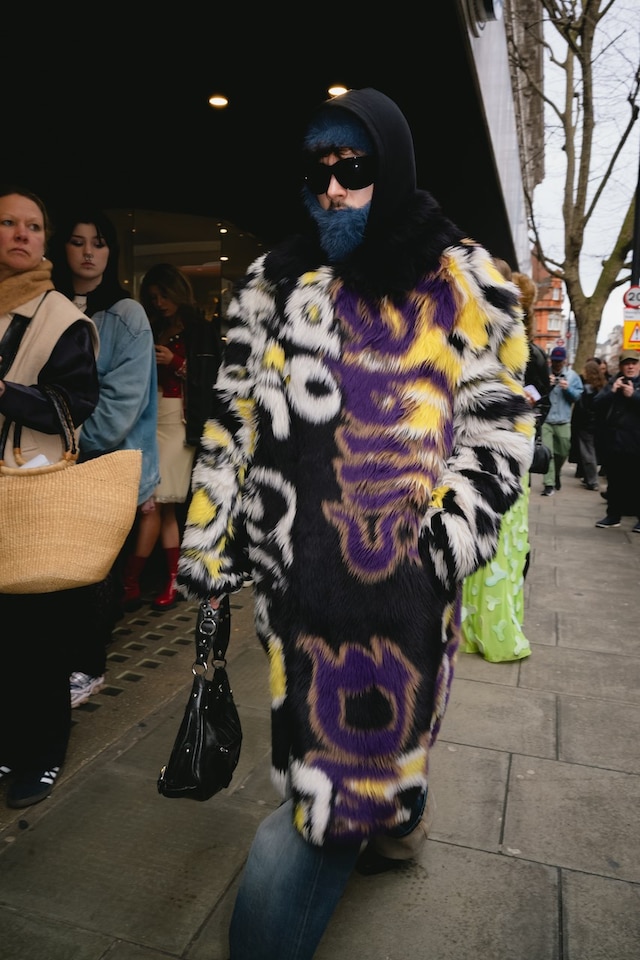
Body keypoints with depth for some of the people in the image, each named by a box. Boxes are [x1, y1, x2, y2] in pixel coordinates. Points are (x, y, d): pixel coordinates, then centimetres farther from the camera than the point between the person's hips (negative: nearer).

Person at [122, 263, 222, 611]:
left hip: (178, 420, -5)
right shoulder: (152, 332, 20)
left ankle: (130, 583, -4)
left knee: (152, 502, -10)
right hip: (148, 419, 5)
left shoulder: (202, 331, 5)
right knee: (163, 505, 3)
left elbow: (209, 382, -2)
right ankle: (172, 580, 9)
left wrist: (175, 363, -9)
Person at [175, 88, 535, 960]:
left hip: (404, 569, -2)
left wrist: (454, 531, -6)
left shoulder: (462, 284, 3)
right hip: (296, 565, 3)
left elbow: (499, 419, 5)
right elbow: (235, 416, 8)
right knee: (318, 720, 15)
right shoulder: (274, 281, 9)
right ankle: (393, 824, 46)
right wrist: (207, 545, 6)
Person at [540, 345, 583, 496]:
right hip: (545, 419, -2)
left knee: (563, 452, 13)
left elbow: (579, 396, 1)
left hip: (563, 421, 2)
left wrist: (568, 389, -16)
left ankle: (556, 474, 40)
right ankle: (549, 484, -7)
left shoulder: (572, 375, 5)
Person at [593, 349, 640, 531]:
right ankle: (613, 515, 21)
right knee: (615, 481, 12)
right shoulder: (612, 382, 12)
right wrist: (611, 392, -10)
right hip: (613, 441, 3)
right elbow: (596, 404, 3)